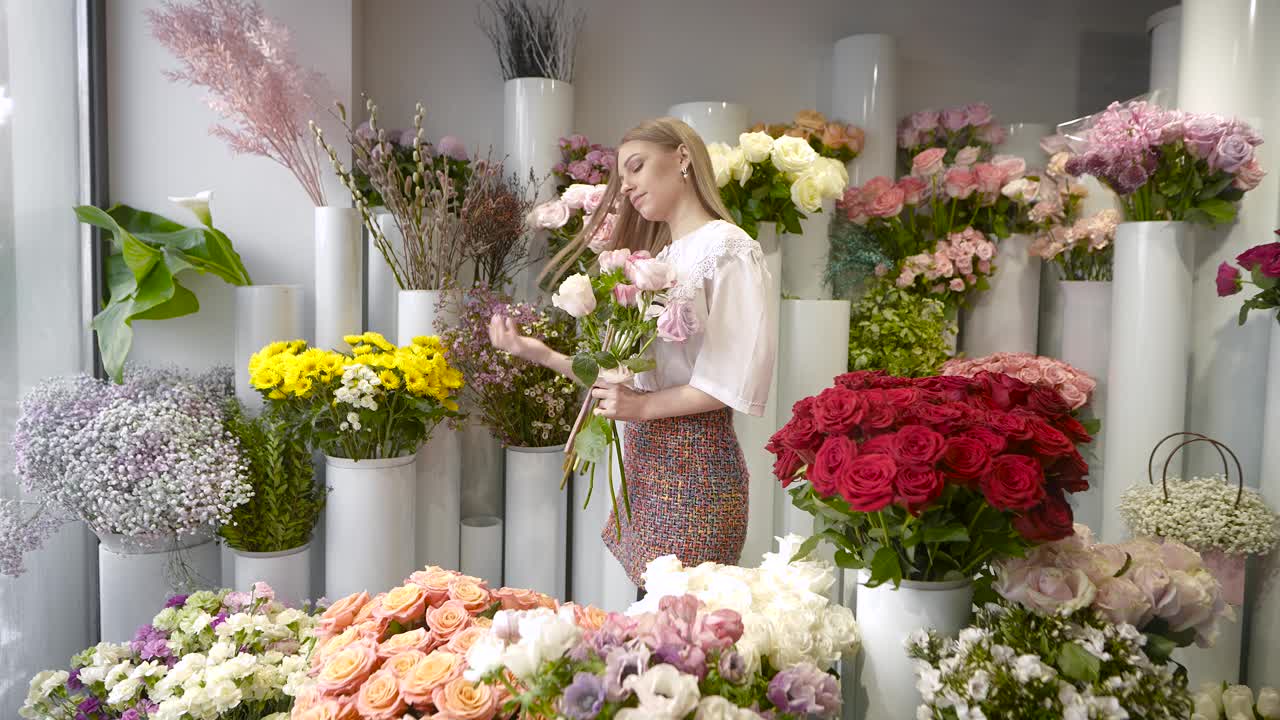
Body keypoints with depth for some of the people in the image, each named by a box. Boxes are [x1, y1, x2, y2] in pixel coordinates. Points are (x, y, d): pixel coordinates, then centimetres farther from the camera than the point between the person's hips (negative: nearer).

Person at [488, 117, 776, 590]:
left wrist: (644, 406, -16)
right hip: (644, 458, 7)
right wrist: (542, 355, 4)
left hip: (695, 462, -7)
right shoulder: (658, 258, 18)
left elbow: (739, 378, -15)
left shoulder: (727, 248, -7)